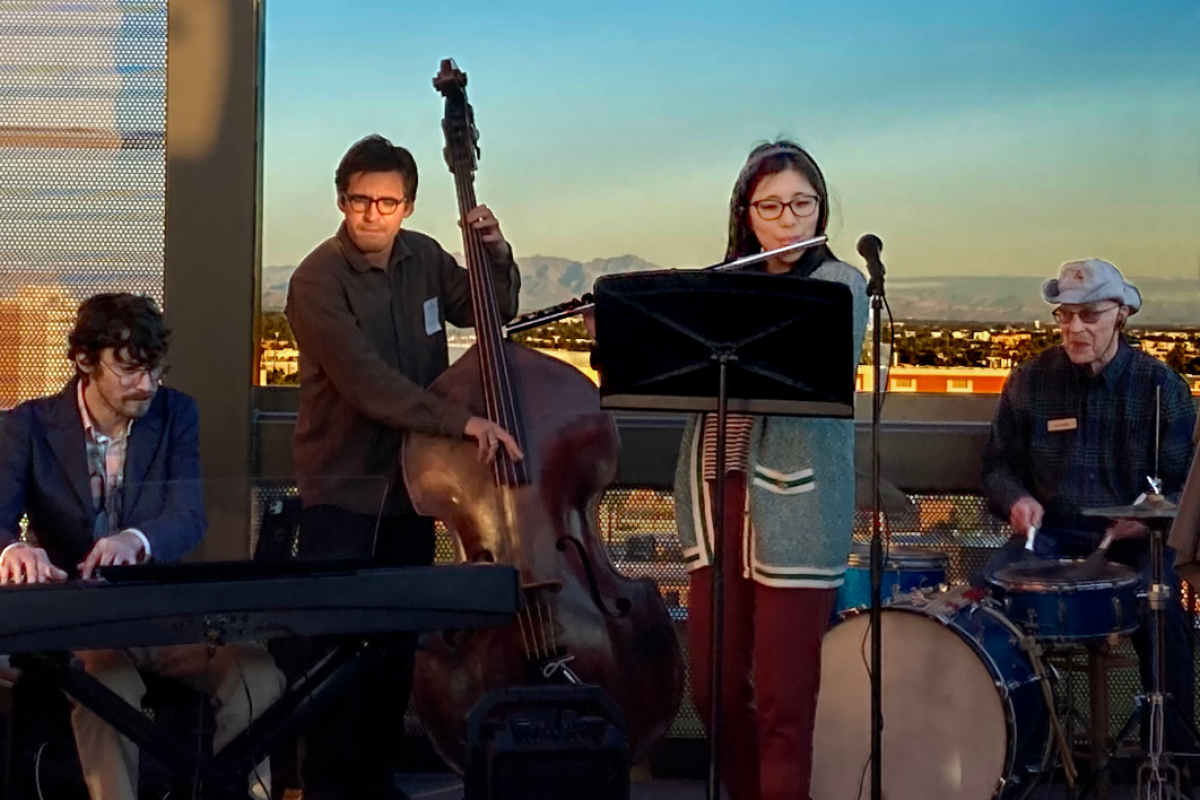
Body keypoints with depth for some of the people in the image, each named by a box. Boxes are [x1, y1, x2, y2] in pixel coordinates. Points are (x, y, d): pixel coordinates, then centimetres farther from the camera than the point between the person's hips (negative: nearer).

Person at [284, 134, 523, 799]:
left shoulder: (423, 258, 3)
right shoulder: (318, 281, -15)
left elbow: (493, 311, 16)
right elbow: (366, 382, -26)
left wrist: (495, 253, -4)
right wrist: (461, 421, -34)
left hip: (412, 481, 5)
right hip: (343, 488, -5)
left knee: (398, 642, 11)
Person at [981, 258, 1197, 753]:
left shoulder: (1160, 385, 2)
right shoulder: (1030, 381, 4)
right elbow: (998, 465, 12)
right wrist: (1017, 499, -11)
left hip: (1133, 541, -1)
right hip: (1050, 534, 2)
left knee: (1159, 608, -32)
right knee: (988, 591, -27)